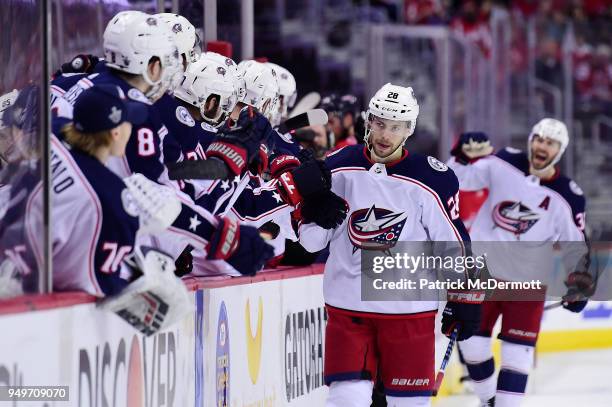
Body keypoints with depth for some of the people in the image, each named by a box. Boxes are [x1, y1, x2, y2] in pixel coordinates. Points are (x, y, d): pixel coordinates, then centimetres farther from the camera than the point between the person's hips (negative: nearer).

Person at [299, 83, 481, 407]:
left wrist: (464, 299, 2)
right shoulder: (339, 169, 0)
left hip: (410, 309, -1)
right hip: (348, 306, 1)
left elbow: (453, 243, 2)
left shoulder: (432, 180, -5)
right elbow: (311, 240, 6)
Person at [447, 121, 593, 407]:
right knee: (472, 342, 6)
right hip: (482, 268, 1)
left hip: (527, 280, -1)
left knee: (517, 351, -7)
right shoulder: (503, 164, -8)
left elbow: (575, 244, -1)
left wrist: (579, 284, -10)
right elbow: (458, 179, -3)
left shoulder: (567, 197, -10)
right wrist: (466, 156, -22)